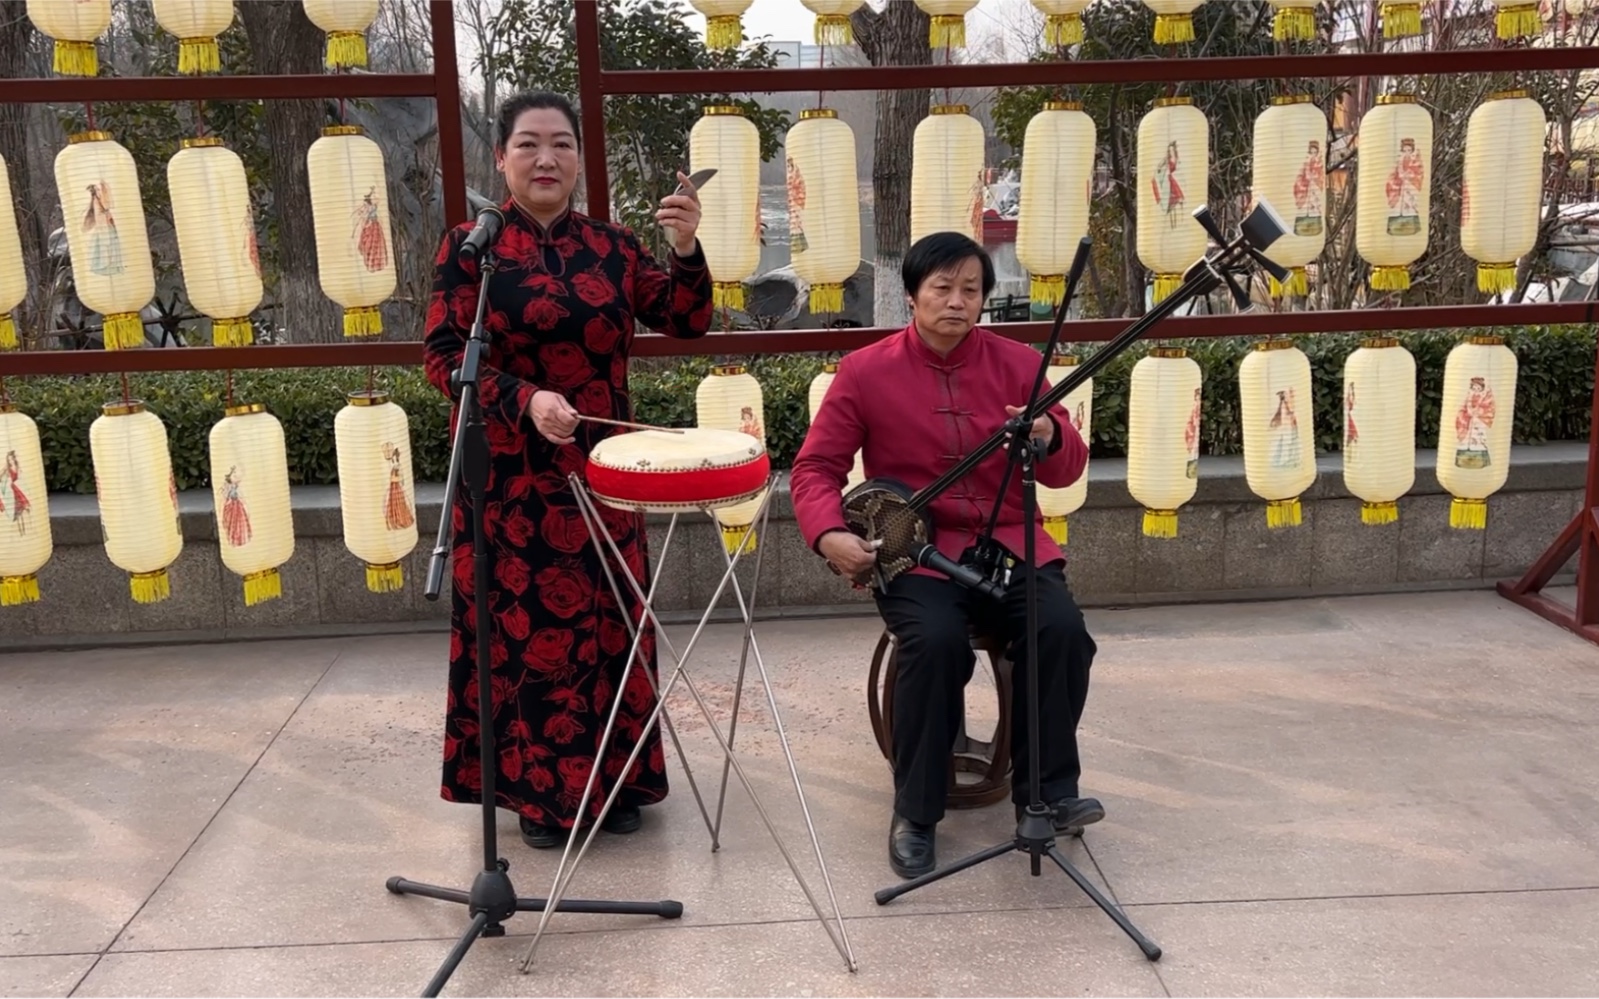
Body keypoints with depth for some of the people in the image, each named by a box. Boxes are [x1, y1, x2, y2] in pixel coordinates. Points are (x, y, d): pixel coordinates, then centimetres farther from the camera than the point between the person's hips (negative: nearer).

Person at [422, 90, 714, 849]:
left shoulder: (612, 245, 6)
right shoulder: (470, 245, -3)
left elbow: (686, 322, -2)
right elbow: (443, 356, -10)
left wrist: (686, 249, -19)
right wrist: (526, 399, -25)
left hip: (600, 469, 3)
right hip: (511, 475, -3)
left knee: (609, 623, 9)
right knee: (525, 625, 4)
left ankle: (614, 783, 25)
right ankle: (535, 791, 19)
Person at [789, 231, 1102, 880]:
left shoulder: (1017, 364, 5)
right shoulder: (865, 372, -1)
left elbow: (1066, 472, 7)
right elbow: (815, 467, 2)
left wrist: (1051, 438, -18)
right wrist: (829, 535, -17)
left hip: (1008, 542, 3)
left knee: (1063, 629, -25)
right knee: (936, 640, -31)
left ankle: (1048, 790, -3)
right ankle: (916, 813, -10)